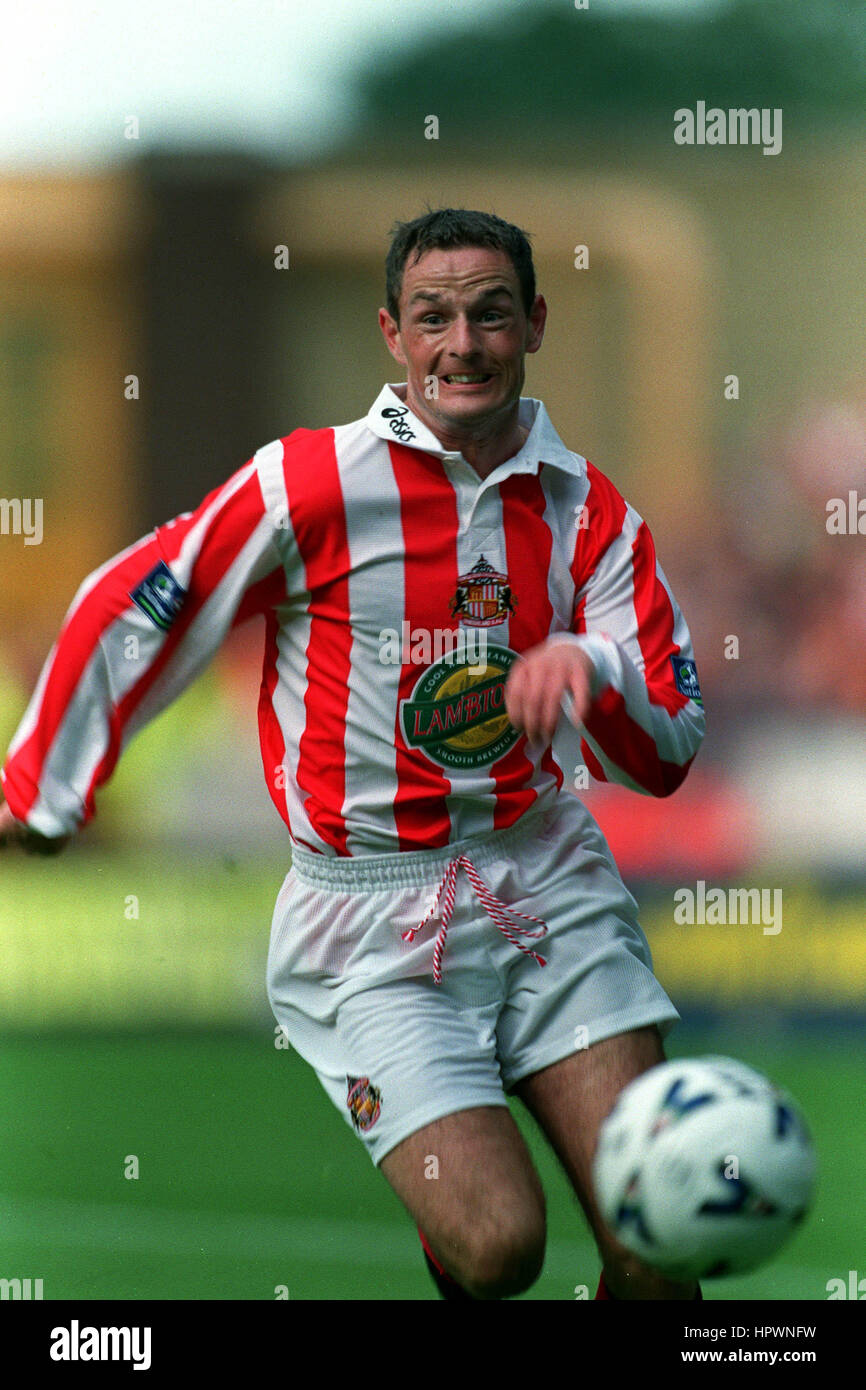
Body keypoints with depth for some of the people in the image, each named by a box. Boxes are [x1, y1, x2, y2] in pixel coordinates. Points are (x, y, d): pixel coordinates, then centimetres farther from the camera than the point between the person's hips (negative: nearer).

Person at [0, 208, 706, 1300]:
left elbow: (664, 760, 0)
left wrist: (593, 667, -21)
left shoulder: (589, 511, 4)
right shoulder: (309, 482, -9)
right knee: (498, 1245, -16)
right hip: (371, 919, -3)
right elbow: (125, 611, 2)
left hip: (547, 881, 3)